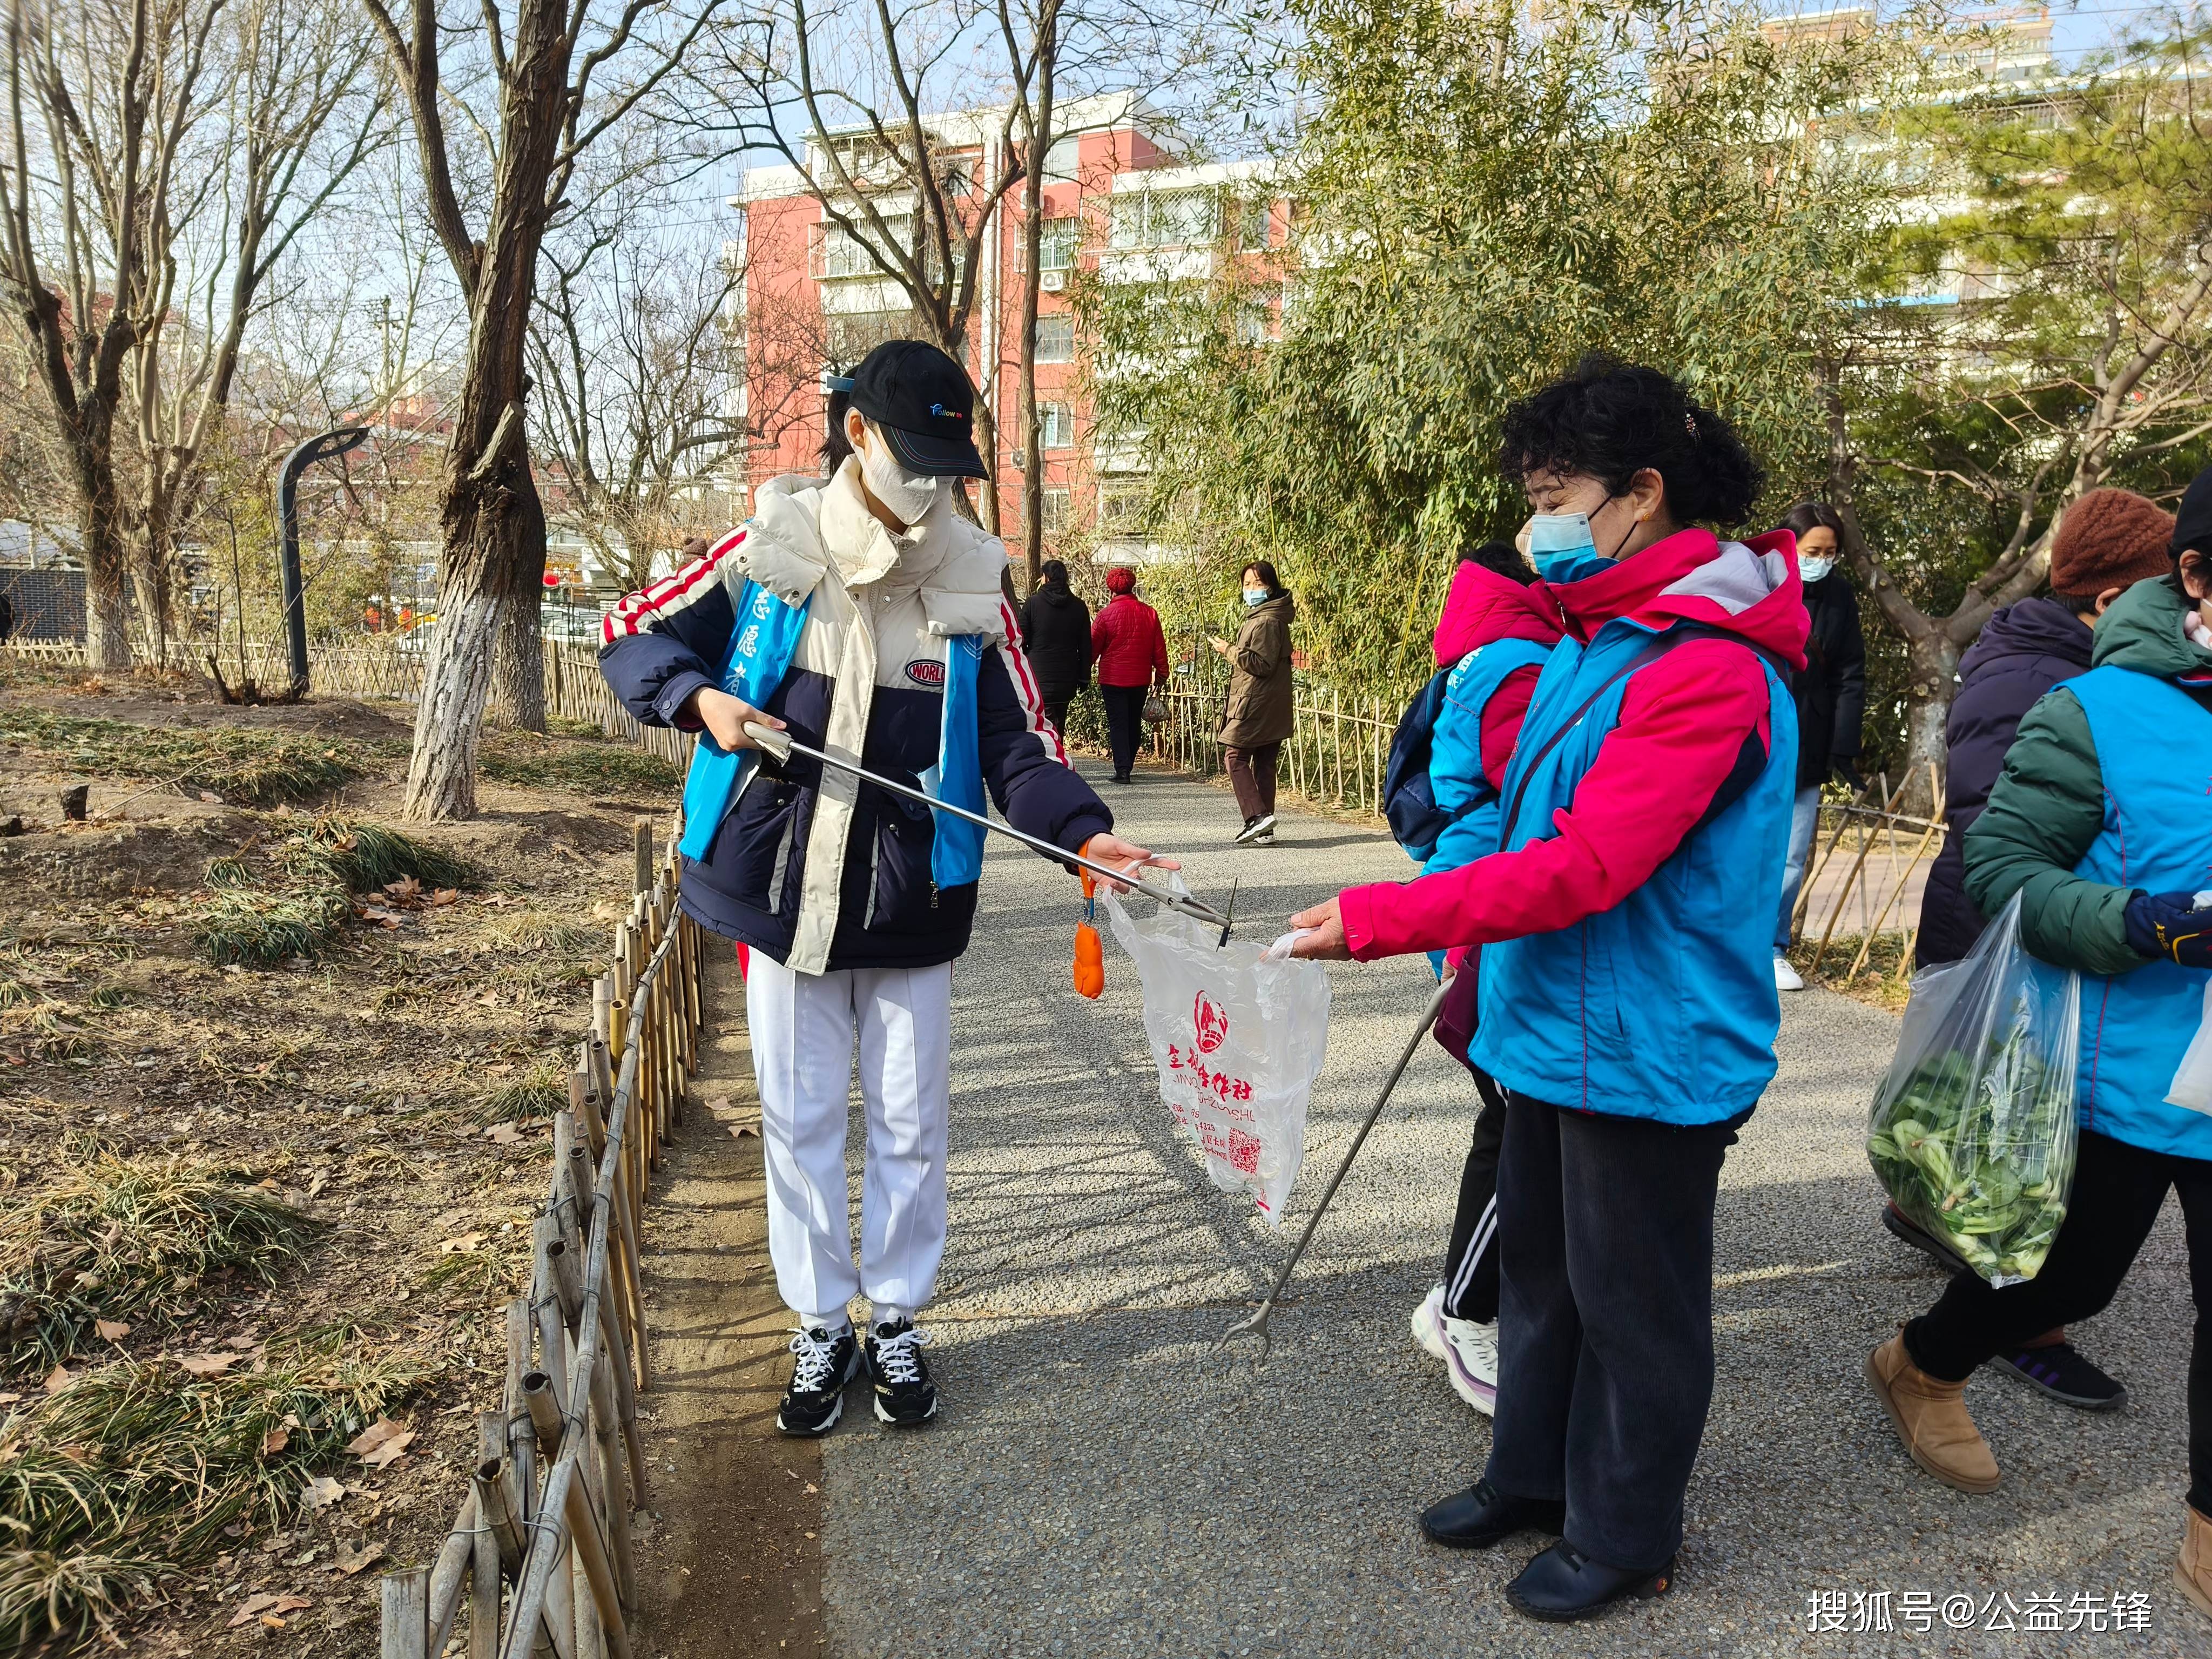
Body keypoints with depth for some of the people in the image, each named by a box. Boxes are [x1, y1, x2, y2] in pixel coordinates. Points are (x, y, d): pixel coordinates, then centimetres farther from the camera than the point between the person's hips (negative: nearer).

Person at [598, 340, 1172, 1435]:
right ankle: (821, 1325, 30)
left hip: (909, 907, 0)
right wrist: (702, 698, -15)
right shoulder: (765, 555, -4)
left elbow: (1019, 745, -5)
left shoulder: (970, 588, -3)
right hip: (781, 893, 0)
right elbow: (633, 635, 5)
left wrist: (1085, 833, -22)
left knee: (909, 1124, 11)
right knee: (800, 1120, 11)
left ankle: (897, 1319, 31)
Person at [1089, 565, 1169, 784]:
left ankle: (1122, 770, -10)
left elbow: (1093, 647, -2)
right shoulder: (1150, 614, 2)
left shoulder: (1106, 614, -9)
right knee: (1134, 723, 15)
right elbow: (1159, 648, 6)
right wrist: (1161, 674, 15)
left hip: (1112, 678, -4)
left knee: (1117, 723, -1)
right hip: (1140, 679, 4)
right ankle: (1128, 767, 23)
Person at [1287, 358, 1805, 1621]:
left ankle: (1626, 1535, 30)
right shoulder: (1601, 639, 10)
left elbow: (1583, 867, -29)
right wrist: (1475, 962, 15)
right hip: (1556, 1034, 9)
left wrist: (1374, 922, -29)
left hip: (1647, 1051, -9)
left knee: (1634, 1297, 10)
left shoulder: (1705, 670, -23)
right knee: (1540, 1266, 22)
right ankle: (1536, 1477, 41)